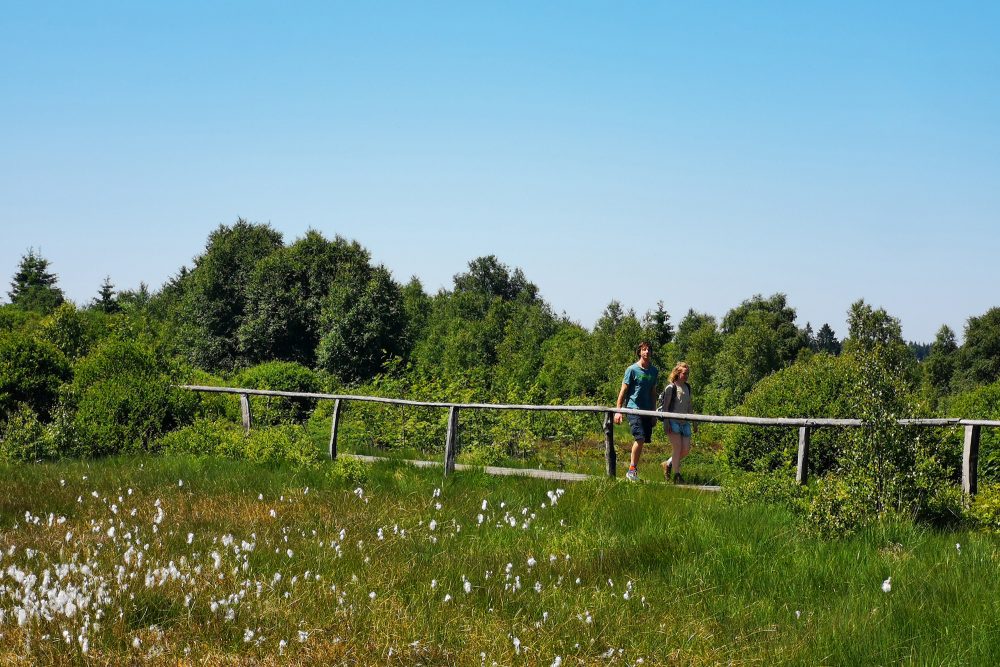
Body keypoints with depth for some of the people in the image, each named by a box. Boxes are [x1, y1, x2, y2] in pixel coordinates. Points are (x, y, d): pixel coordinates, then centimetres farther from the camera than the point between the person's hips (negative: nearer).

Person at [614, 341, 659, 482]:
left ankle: (634, 468, 14)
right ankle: (632, 470, -10)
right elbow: (623, 391, -3)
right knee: (640, 438, -17)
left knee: (642, 441, 4)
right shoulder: (632, 370, -4)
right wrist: (618, 411, -8)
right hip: (634, 408, -6)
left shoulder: (654, 371, 12)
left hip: (647, 410, 6)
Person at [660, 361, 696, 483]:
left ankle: (668, 464, 22)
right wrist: (666, 423, -15)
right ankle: (676, 475, -5)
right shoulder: (671, 388, -5)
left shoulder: (687, 387, 15)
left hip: (685, 422, 6)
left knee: (686, 450, 0)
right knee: (677, 448, -10)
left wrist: (694, 423, 23)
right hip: (673, 422, -6)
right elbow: (665, 407, -7)